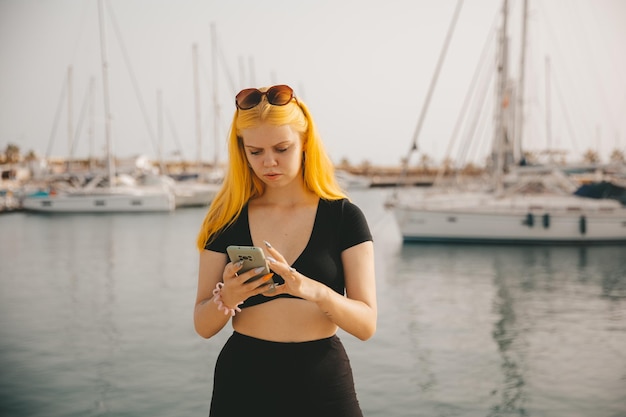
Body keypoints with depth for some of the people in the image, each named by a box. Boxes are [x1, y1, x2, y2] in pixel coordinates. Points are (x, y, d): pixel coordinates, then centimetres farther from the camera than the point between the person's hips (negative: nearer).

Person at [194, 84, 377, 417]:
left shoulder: (344, 217, -5)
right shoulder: (228, 220, -1)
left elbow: (366, 324, -10)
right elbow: (203, 326, -1)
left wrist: (315, 290, -27)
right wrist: (227, 296, -21)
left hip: (322, 382, -1)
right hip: (244, 380, 1)